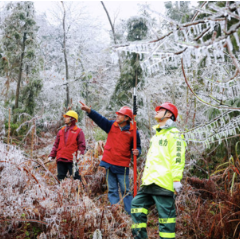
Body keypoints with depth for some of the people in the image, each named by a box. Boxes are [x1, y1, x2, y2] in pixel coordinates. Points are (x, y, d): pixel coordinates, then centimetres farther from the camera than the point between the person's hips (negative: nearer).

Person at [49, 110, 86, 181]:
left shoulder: (78, 131, 3)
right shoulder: (61, 131, 17)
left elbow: (82, 146, -2)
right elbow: (56, 145, 17)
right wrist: (52, 155, 7)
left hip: (72, 160, -5)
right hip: (61, 160, 5)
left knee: (75, 177, -7)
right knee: (60, 177, 7)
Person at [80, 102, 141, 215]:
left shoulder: (133, 132, -3)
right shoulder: (111, 125, 5)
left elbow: (137, 147, 6)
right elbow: (100, 119, -4)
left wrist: (136, 152, -17)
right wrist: (89, 110, -18)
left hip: (122, 166, -4)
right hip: (109, 163, 4)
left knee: (125, 191, 0)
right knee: (112, 190, 8)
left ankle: (131, 213, 5)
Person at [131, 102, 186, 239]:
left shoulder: (173, 134, -3)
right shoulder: (157, 135, 25)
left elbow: (178, 158, -13)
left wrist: (177, 179, -19)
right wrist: (146, 177, 25)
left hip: (164, 182, -9)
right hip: (150, 182, 9)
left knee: (166, 214, -5)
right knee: (138, 204, 8)